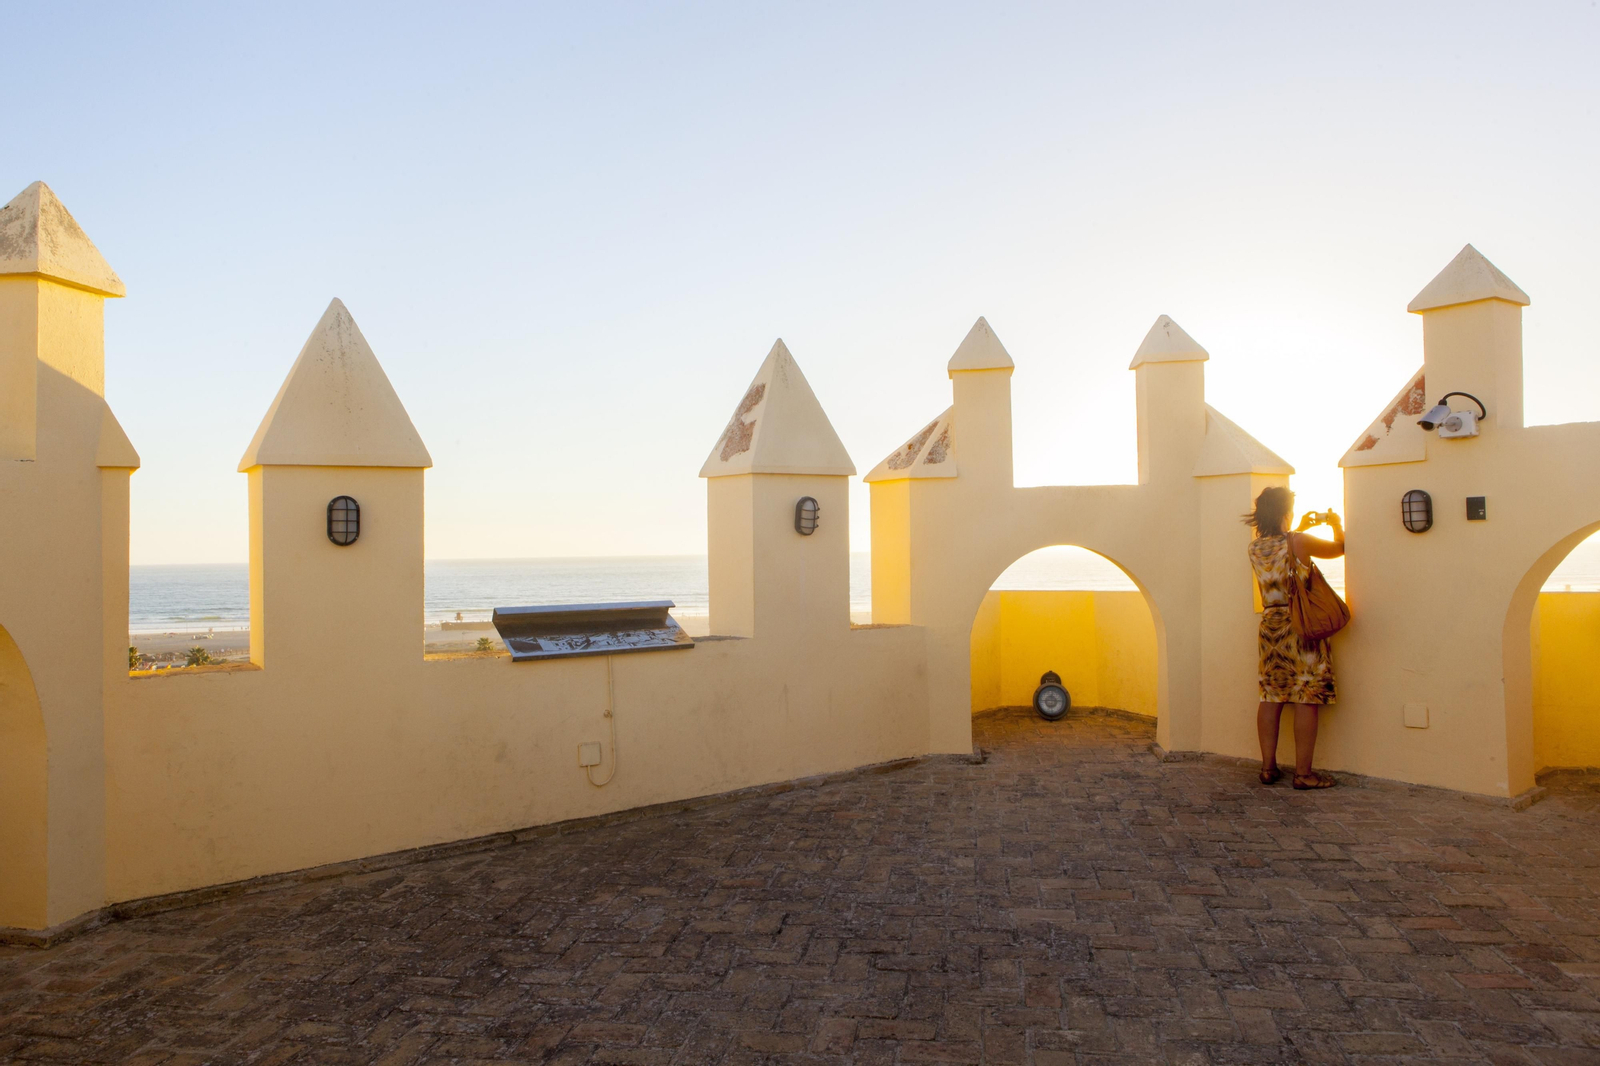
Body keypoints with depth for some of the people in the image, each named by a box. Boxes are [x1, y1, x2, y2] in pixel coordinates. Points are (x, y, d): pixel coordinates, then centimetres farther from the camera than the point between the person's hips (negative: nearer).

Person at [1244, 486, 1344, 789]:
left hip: (1270, 626, 6)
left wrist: (1301, 527, 32)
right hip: (1302, 628, -6)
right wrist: (1336, 524, 25)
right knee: (1307, 699, -1)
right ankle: (1303, 772, 1)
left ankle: (1268, 767, 12)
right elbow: (1339, 548, 7)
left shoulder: (1255, 548, 3)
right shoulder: (1299, 542, -12)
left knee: (1270, 697, 8)